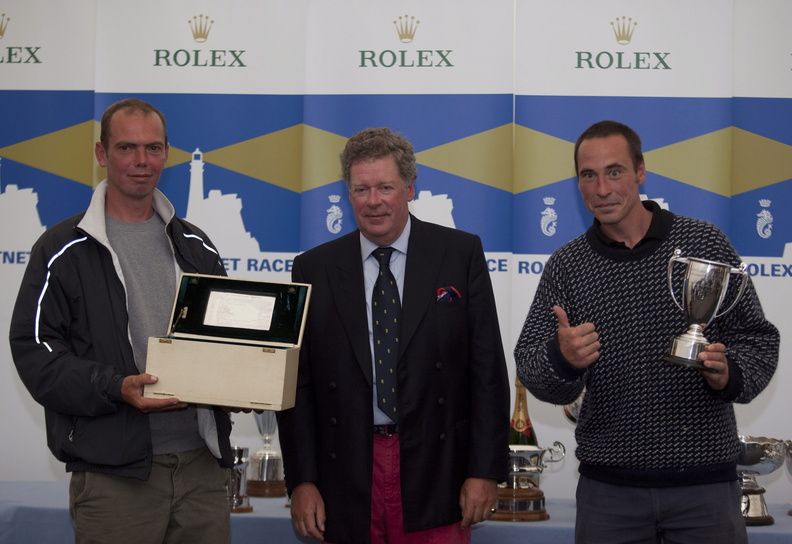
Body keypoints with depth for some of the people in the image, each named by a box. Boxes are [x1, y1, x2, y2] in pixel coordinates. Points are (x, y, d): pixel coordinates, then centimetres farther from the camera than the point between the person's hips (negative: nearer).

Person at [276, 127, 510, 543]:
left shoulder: (461, 255, 2)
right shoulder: (314, 270, 6)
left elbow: (488, 370, 0)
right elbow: (298, 383, 5)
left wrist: (485, 471, -5)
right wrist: (301, 481, -2)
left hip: (435, 476, -1)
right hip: (347, 475, 1)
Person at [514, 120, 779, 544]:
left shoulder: (704, 243, 1)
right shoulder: (566, 266, 5)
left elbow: (757, 338, 4)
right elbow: (529, 365, 0)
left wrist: (729, 375, -17)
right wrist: (562, 359, -22)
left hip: (705, 480, -1)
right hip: (608, 483, 1)